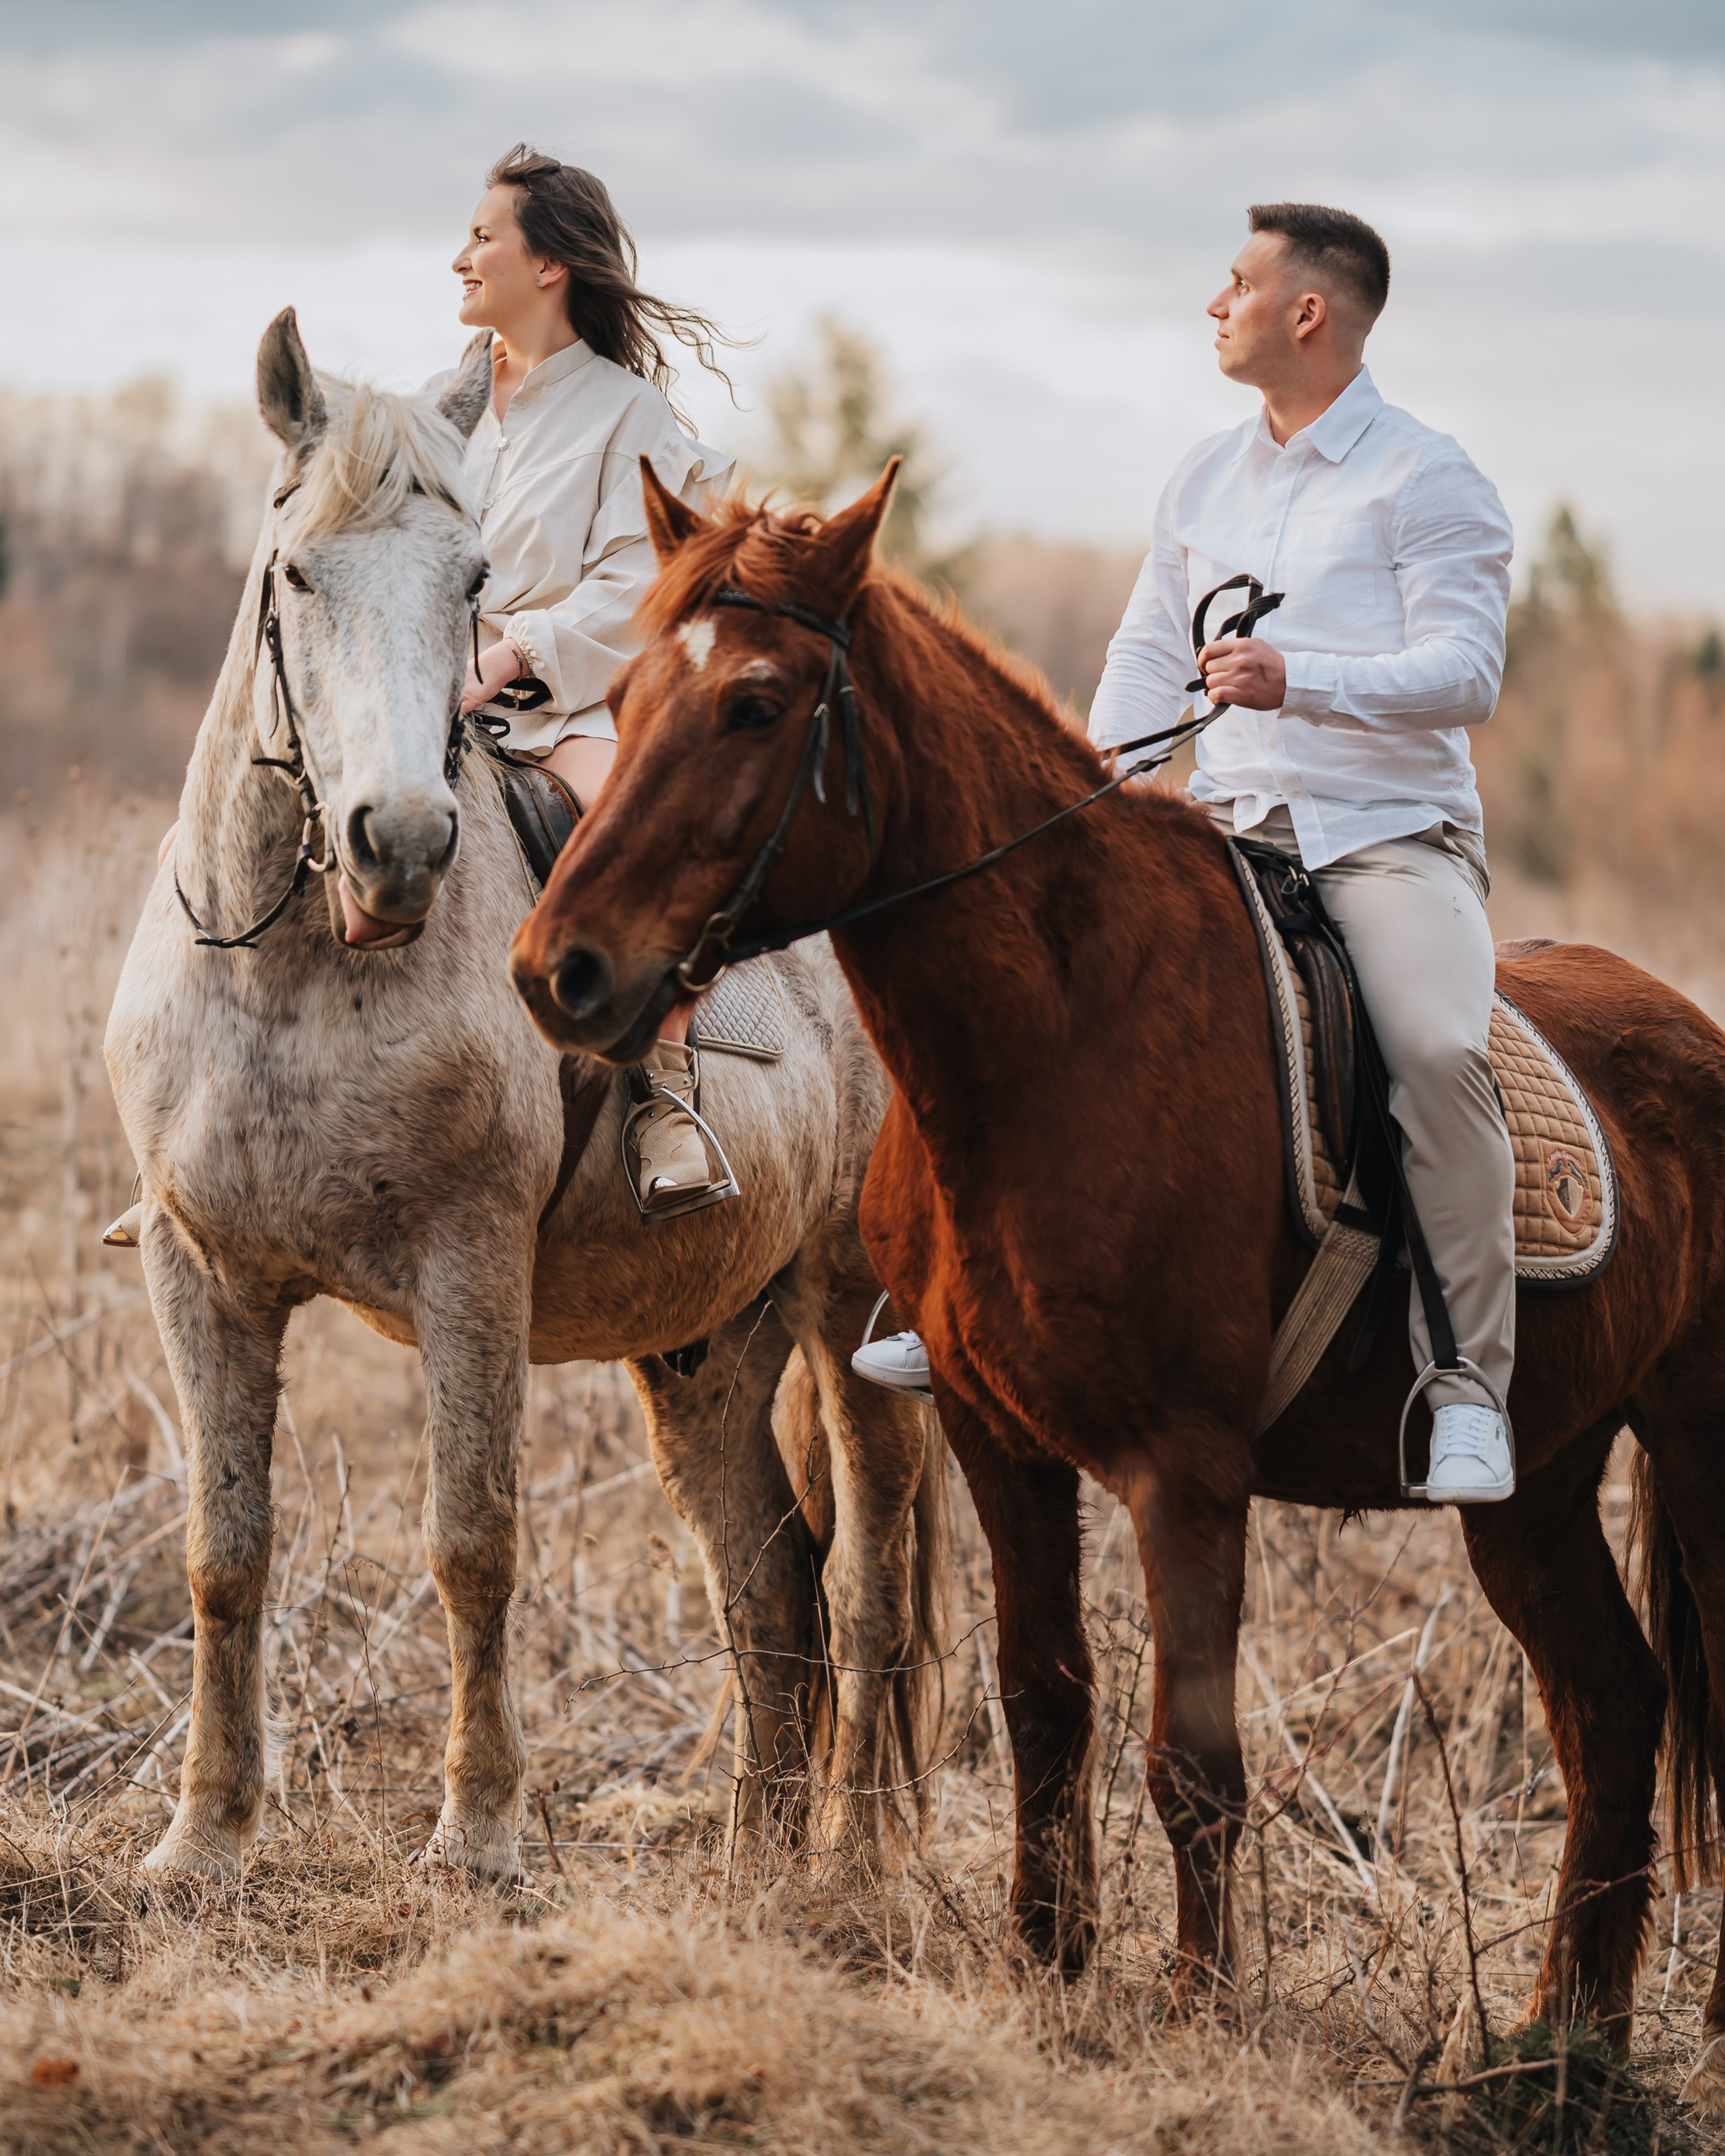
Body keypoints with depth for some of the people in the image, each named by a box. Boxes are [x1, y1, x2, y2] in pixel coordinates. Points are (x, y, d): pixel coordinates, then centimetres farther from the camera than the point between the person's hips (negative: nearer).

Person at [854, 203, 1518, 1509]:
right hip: (1229, 828, 6)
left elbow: (1467, 670, -14)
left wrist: (1298, 679, -28)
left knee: (1440, 1047, -30)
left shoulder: (1427, 481, -4)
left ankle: (1470, 1387, -24)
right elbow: (1150, 653, 20)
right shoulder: (1204, 482, 16)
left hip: (1390, 827, -6)